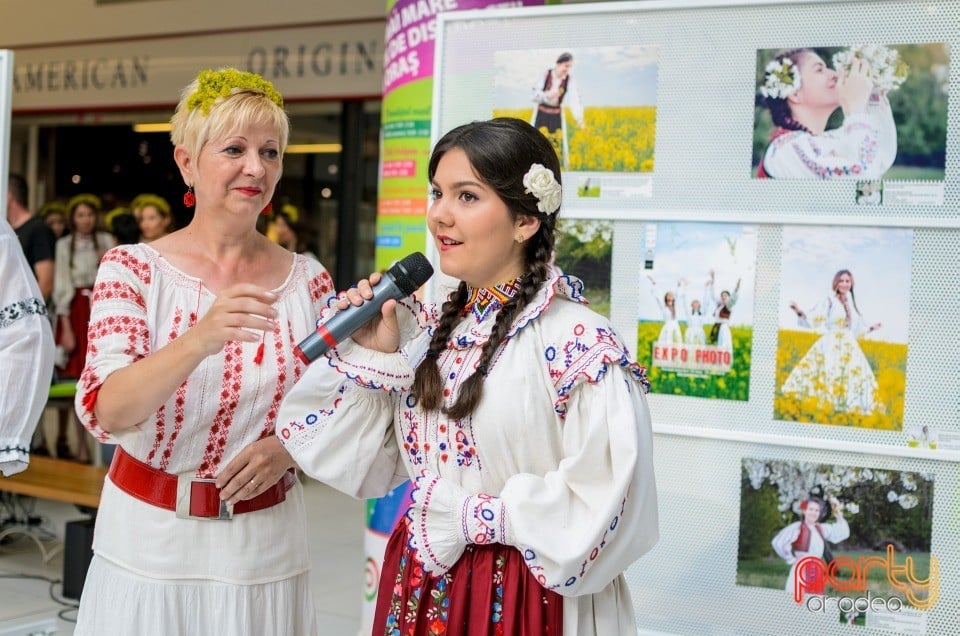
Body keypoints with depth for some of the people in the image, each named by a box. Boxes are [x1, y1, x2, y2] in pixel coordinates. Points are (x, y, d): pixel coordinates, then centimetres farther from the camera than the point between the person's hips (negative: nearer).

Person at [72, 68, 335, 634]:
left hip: (265, 546, 2)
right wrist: (200, 340, -36)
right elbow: (104, 411, -20)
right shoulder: (133, 268, -7)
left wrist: (288, 446, -12)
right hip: (149, 544, -1)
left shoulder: (308, 281, -1)